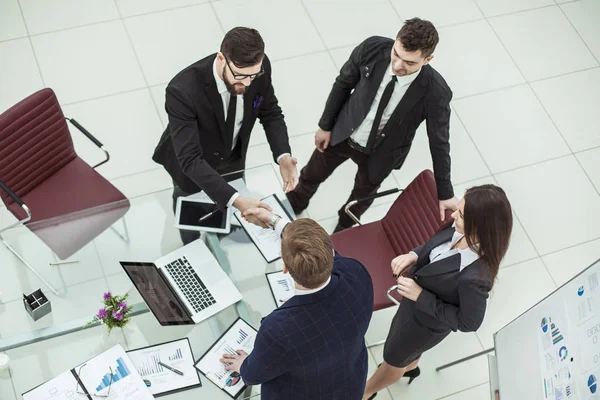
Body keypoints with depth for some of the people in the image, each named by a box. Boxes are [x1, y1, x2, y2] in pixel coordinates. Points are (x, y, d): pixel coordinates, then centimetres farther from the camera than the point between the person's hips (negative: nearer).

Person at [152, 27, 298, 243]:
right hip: (192, 166, -3)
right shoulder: (183, 91, -43)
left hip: (233, 161, 3)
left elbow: (270, 113, -11)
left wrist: (283, 156, -30)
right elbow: (190, 159, -44)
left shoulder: (259, 67, -28)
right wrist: (235, 199, -55)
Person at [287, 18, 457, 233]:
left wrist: (445, 193, -11)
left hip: (380, 152, -1)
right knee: (312, 175, 26)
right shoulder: (373, 48, -29)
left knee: (363, 194, 27)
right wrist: (325, 125, -1)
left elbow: (439, 143, -19)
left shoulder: (435, 92, -33)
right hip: (342, 133, 2)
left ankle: (343, 227, 62)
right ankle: (292, 206, 60)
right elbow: (343, 83, -10)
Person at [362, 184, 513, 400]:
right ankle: (409, 367, 71)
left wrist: (420, 296, -28)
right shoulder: (462, 231, -25)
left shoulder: (475, 276, -44)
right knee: (405, 338, 37)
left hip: (428, 321, -6)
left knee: (393, 356, 25)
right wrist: (413, 256, -22)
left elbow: (468, 322, -27)